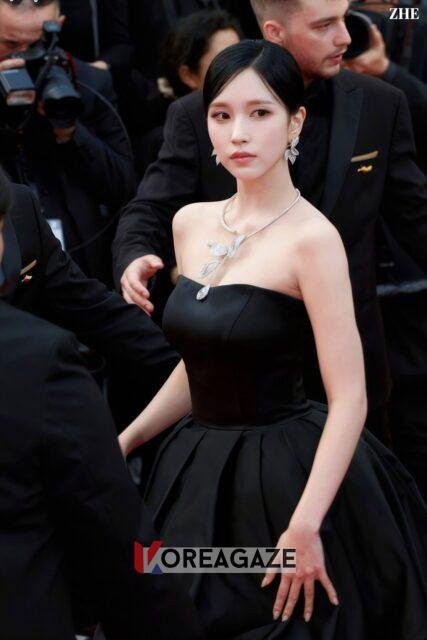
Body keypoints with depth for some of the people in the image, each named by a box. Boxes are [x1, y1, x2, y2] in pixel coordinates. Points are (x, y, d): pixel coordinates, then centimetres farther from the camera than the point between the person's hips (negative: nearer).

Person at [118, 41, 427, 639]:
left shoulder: (311, 237, -16)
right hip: (200, 472, 7)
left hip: (284, 472, -7)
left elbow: (349, 399, -19)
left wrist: (304, 528, -25)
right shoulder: (191, 224, 5)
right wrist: (125, 442, 17)